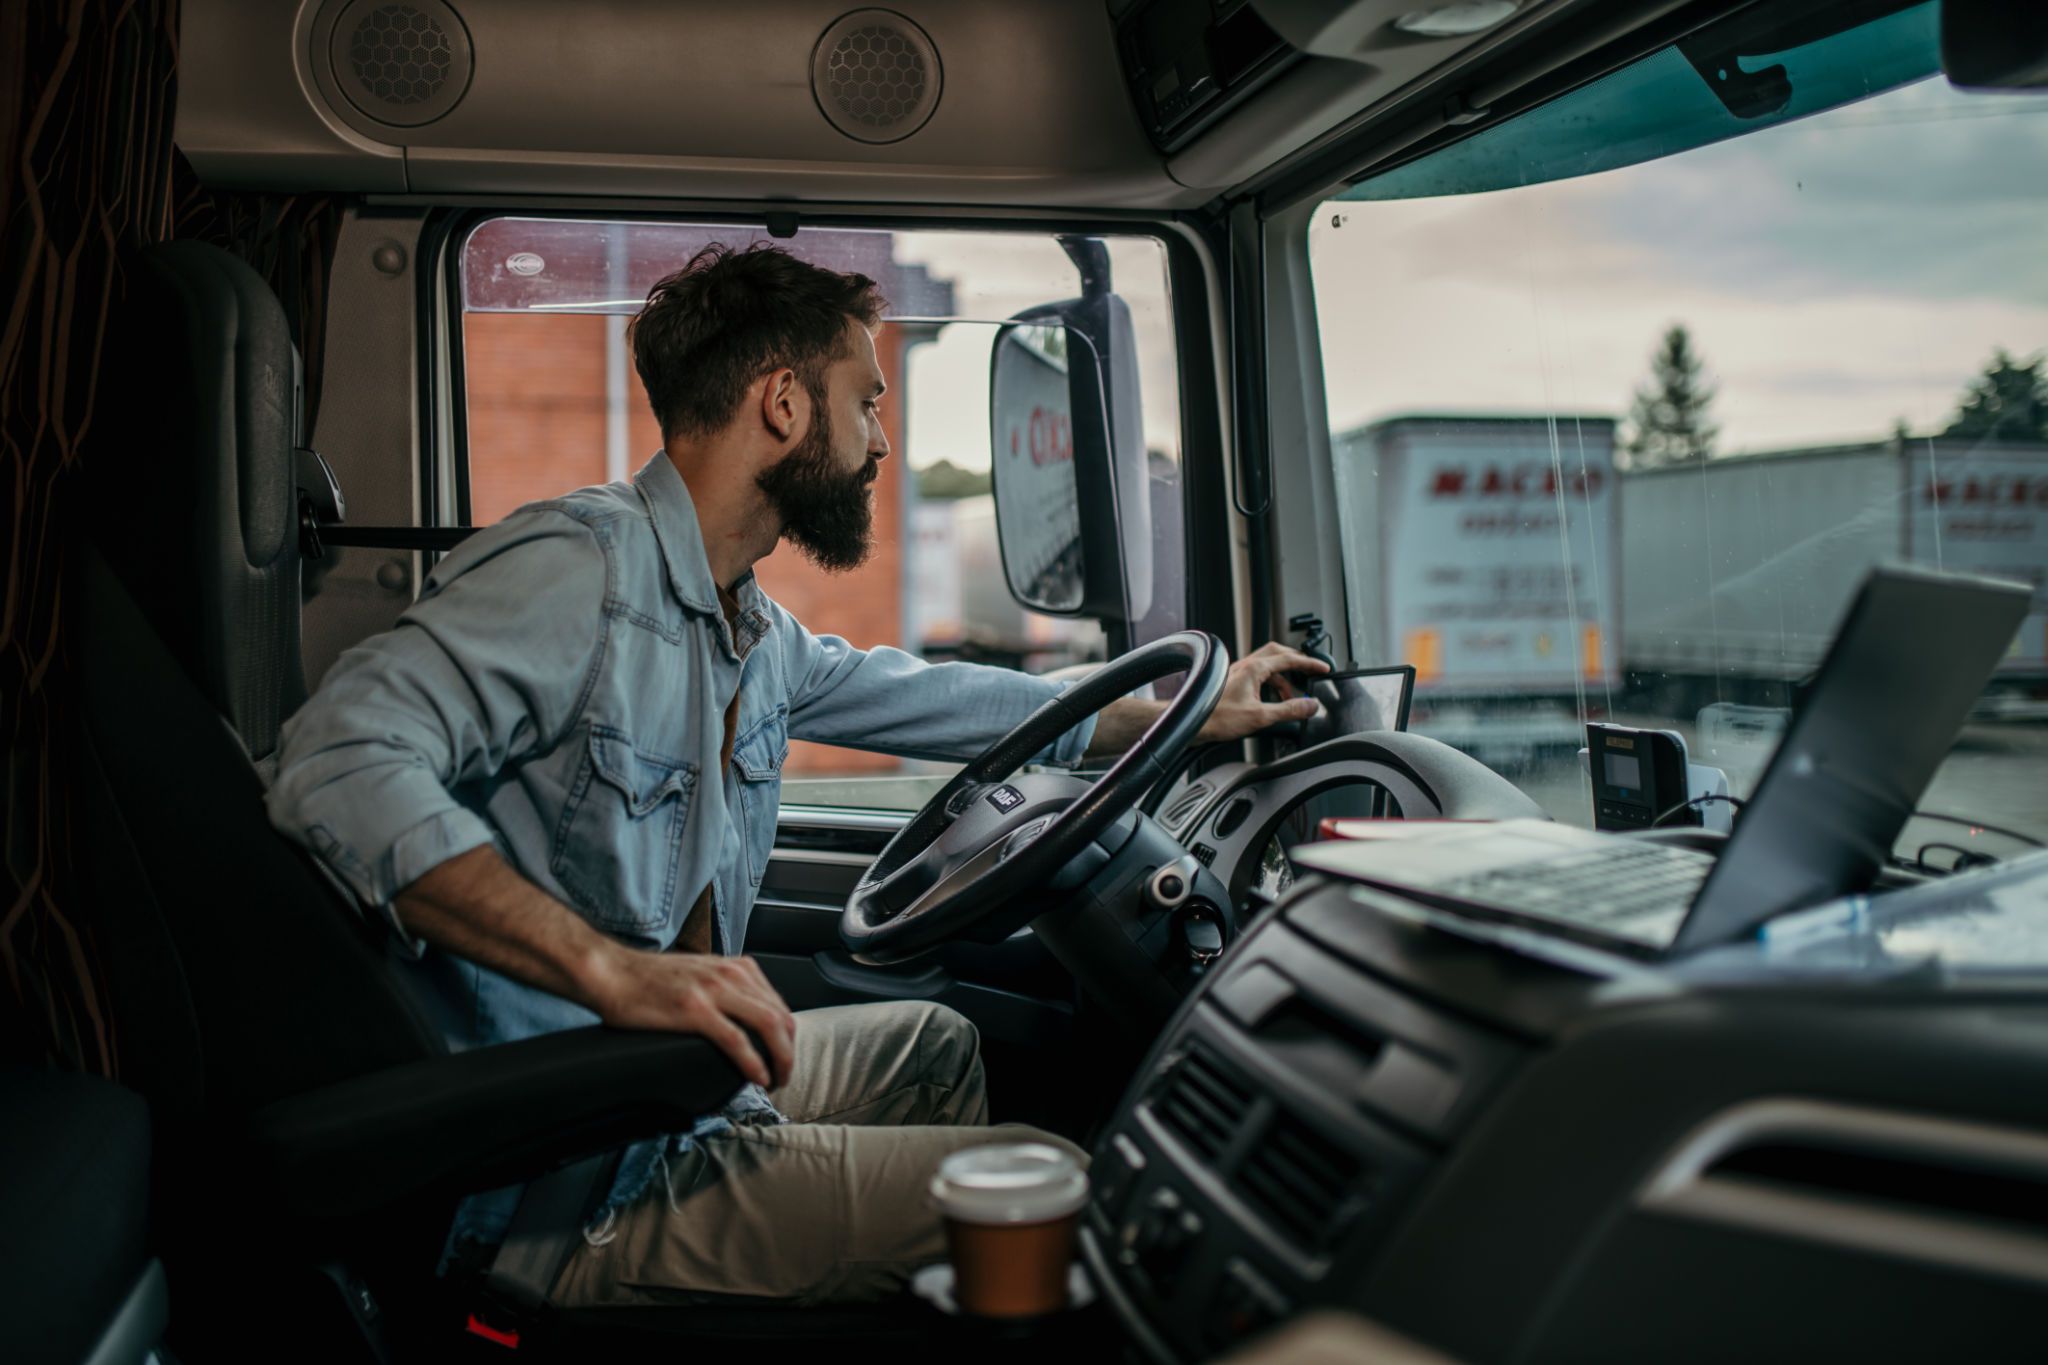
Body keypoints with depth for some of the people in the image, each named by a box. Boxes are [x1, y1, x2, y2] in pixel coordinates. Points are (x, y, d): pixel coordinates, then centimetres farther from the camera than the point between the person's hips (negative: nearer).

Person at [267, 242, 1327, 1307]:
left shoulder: (755, 635, 9)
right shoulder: (581, 565, -20)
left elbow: (923, 698, 25)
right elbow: (342, 765, -31)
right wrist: (612, 969, -40)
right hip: (578, 1191, -10)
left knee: (932, 1043, 28)